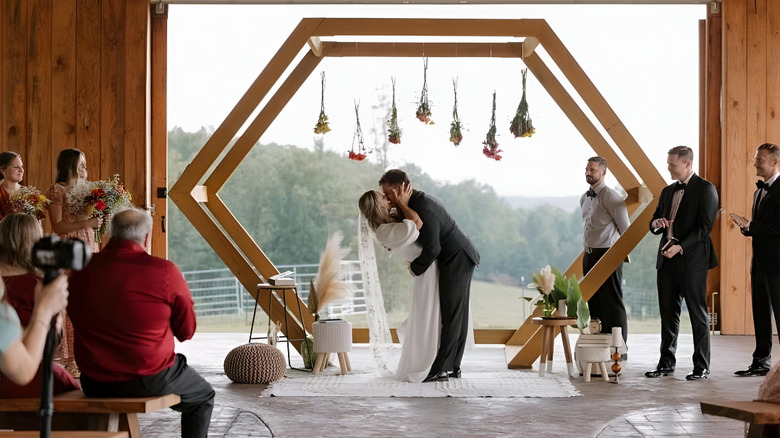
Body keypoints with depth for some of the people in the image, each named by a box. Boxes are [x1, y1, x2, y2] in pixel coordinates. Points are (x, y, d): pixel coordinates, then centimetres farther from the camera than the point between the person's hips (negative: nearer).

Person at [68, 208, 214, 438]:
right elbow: (186, 331, -6)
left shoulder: (82, 271, -5)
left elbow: (77, 320, 10)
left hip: (95, 384, 4)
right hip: (150, 381, -4)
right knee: (202, 398, 23)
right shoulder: (165, 272, -15)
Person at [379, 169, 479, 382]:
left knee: (451, 315, -8)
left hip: (457, 260, -10)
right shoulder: (417, 202, 8)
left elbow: (432, 248, -23)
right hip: (458, 260, 10)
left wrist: (415, 267, -7)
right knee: (456, 315, 10)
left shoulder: (424, 208, -24)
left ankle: (441, 368, -8)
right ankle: (453, 366, 14)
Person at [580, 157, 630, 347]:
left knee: (612, 302, -5)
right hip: (589, 255, 8)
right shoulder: (584, 198, 13)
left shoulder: (610, 197, -11)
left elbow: (625, 227, -8)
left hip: (608, 256, -8)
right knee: (594, 302, 12)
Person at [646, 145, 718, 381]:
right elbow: (654, 222, 23)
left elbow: (704, 226, -12)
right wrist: (656, 223, -2)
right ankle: (666, 363, 17)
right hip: (667, 260, 7)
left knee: (698, 315, -1)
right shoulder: (668, 191, 17)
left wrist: (680, 247, -20)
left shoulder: (705, 189, -5)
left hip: (692, 260, -7)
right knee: (668, 315, 9)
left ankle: (702, 367, 4)